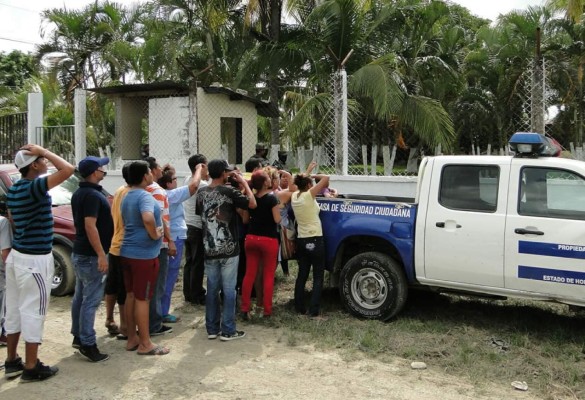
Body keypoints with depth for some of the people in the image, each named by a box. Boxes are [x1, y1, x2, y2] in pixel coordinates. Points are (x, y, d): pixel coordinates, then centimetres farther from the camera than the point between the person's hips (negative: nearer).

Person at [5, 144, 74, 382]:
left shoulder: (14, 189, 9)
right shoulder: (34, 186, -20)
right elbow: (68, 169, -29)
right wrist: (43, 150, -17)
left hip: (17, 255, 9)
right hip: (35, 260, -9)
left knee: (14, 310, 15)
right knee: (32, 312, -1)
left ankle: (11, 362, 26)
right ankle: (31, 368, 8)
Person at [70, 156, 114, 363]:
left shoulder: (78, 193, 11)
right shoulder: (93, 195, -19)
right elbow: (90, 226, -25)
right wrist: (101, 255, -25)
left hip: (79, 252, 10)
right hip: (91, 255, -10)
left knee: (80, 296, 16)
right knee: (91, 299, -6)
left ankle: (78, 336, 25)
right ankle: (88, 344, -2)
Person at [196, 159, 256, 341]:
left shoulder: (201, 193, 4)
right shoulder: (229, 191, -12)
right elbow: (252, 204, -8)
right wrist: (244, 183, 1)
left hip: (209, 250, 5)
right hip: (228, 250, -5)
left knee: (212, 290, 11)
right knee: (229, 290, 3)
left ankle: (212, 329, 18)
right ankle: (227, 330, 8)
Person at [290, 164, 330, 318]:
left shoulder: (294, 196, 4)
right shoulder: (308, 195, -14)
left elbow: (299, 184, 26)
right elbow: (325, 178, -14)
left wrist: (305, 176, 15)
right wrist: (312, 176, 1)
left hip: (301, 240, 7)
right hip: (314, 241, -7)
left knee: (302, 275, 13)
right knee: (318, 276, 1)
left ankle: (299, 308, 16)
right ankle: (314, 310, -2)